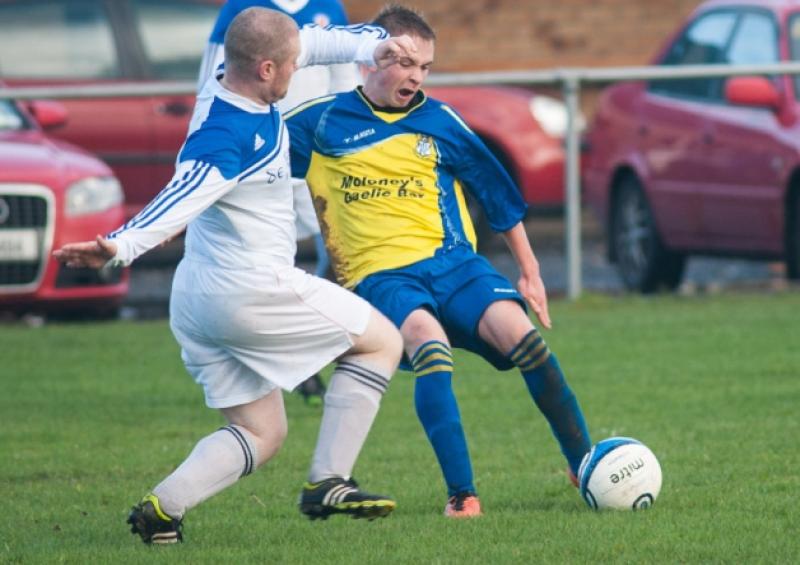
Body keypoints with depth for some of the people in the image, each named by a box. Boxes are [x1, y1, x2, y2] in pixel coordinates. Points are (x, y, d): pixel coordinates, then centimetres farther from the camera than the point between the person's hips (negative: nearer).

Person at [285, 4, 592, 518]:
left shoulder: (439, 122, 10)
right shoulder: (321, 121, 5)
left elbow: (498, 194, 19)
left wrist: (531, 273, 20)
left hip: (452, 262, 2)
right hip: (380, 276, -2)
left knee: (517, 330, -26)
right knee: (430, 343, -35)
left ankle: (584, 462, -11)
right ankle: (461, 493, -33)